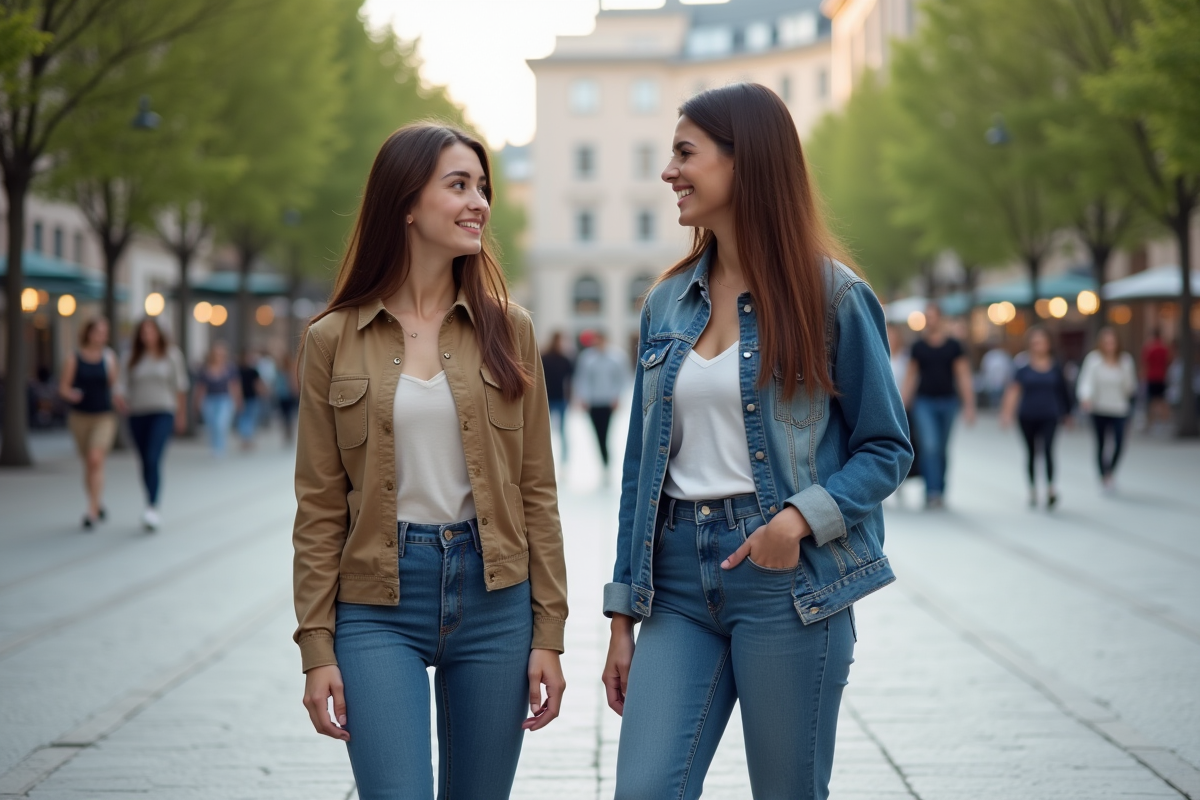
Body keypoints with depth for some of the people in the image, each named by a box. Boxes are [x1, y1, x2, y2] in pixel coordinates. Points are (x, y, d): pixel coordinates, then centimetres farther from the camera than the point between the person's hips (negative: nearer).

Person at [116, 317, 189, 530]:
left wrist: (181, 414, 8)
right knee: (145, 462, 7)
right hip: (137, 415, 3)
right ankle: (152, 512, 18)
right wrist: (120, 397, -21)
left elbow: (180, 385, 7)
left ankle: (153, 507, -27)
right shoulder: (133, 357, 8)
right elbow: (123, 383, 1)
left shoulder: (171, 354, 3)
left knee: (153, 459, -20)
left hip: (162, 413, -3)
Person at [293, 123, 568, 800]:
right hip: (378, 604, -2)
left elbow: (537, 491, 5)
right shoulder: (333, 340, 0)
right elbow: (319, 508, 1)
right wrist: (318, 649, -3)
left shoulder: (508, 330, 4)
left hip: (492, 595, 2)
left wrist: (548, 635, 1)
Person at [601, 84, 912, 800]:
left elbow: (887, 449, -1)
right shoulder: (668, 302, 10)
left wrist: (802, 517, -19)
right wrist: (624, 617, 10)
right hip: (680, 580, 4)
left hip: (785, 580, -4)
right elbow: (643, 464, 12)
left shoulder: (833, 296, -3)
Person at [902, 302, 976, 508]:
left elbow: (963, 376, 2)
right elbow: (911, 376, 10)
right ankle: (932, 491, -19)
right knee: (929, 445, -15)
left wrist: (969, 405, -4)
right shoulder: (918, 347, 5)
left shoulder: (954, 345, 2)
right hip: (924, 401, -1)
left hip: (947, 401, 1)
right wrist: (904, 405, 6)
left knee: (942, 449, 9)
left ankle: (939, 491, 19)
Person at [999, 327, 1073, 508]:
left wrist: (1066, 412, 15)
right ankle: (1033, 490, 21)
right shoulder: (1024, 366, -3)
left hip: (1049, 416, 0)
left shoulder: (1055, 367, 1)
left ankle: (1050, 487, -9)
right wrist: (1007, 412, -18)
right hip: (1027, 416, 1)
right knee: (1031, 452, 10)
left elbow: (1062, 390, 10)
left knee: (1047, 448, -18)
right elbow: (1013, 389, -9)